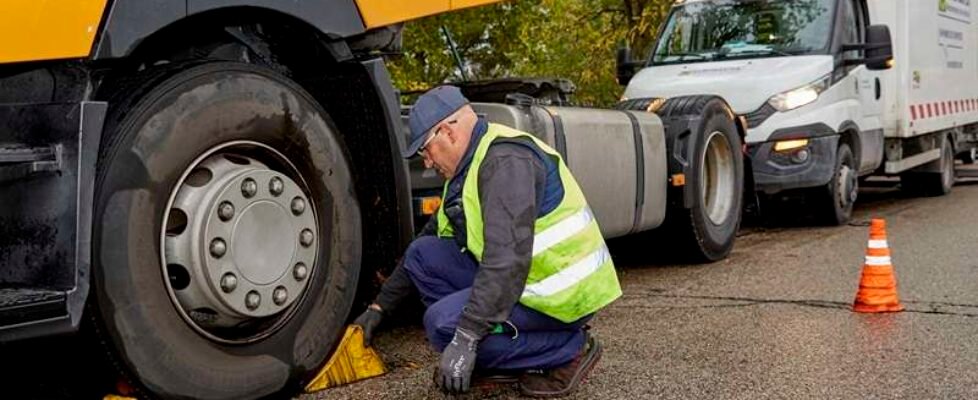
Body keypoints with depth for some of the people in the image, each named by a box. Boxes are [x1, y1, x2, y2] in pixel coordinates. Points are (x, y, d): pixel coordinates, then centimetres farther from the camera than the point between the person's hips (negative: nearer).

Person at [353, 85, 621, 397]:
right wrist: (380, 307, 21)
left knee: (442, 323, -21)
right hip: (528, 278, 10)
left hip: (564, 292, -10)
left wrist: (466, 339, -32)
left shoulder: (506, 160, -21)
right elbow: (430, 237, 20)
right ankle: (498, 360, 4)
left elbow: (507, 259, -32)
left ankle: (568, 348, -7)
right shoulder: (469, 168, 12)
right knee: (423, 254, 3)